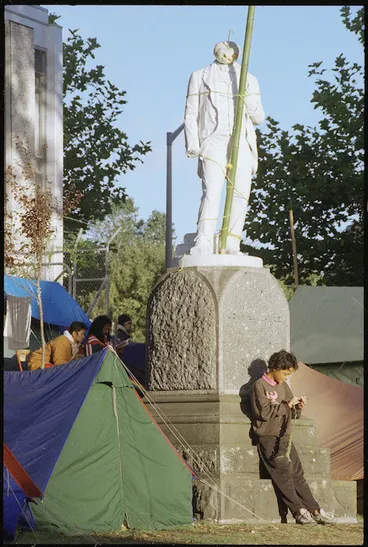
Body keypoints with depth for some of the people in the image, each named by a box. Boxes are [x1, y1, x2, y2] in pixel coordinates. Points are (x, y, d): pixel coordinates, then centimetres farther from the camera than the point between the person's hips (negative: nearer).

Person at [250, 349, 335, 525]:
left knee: (297, 474, 2)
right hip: (268, 437, -7)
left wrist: (298, 407, -1)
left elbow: (293, 414, 21)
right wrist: (286, 405, -16)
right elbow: (264, 412, -18)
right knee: (284, 471, -16)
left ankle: (315, 510, -2)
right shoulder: (260, 386, -5)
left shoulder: (283, 386, 17)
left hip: (285, 438, 7)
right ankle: (299, 511, -18)